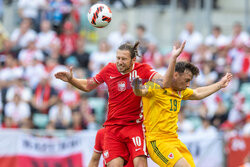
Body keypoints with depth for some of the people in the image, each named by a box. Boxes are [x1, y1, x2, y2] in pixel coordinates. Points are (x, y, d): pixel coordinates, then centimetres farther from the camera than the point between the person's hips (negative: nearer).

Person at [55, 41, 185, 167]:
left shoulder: (143, 70, -6)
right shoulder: (109, 70, 2)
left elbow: (164, 83, -22)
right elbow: (87, 86, 17)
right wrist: (71, 80, 1)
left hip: (135, 125, -2)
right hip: (113, 127, 2)